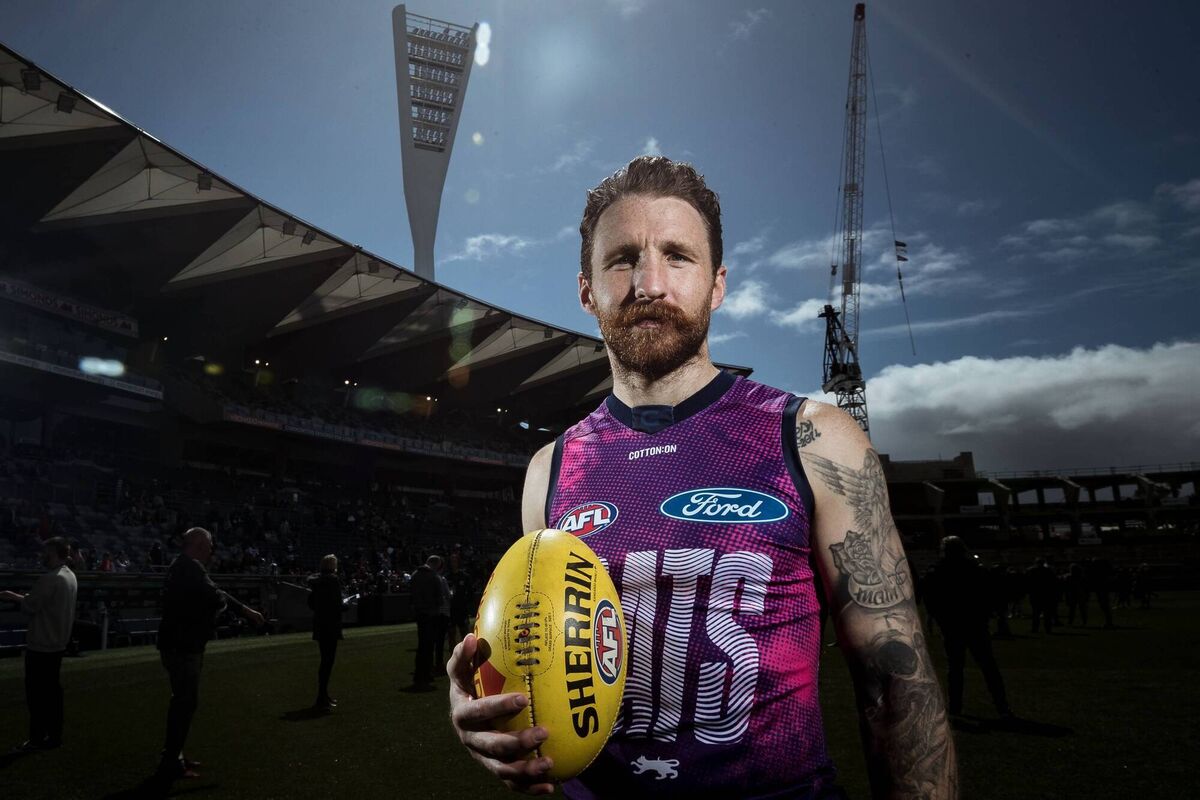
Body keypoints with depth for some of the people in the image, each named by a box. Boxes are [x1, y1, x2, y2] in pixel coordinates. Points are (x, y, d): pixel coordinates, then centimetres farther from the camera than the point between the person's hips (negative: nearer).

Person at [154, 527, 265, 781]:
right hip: (182, 646, -11)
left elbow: (214, 593, 24)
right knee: (186, 703, -4)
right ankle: (170, 764, 3)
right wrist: (222, 600, -2)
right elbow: (216, 598, -27)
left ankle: (173, 756, 28)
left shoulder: (184, 567, 15)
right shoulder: (190, 568, -20)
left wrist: (246, 610, 31)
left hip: (182, 644, 11)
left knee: (182, 701, 19)